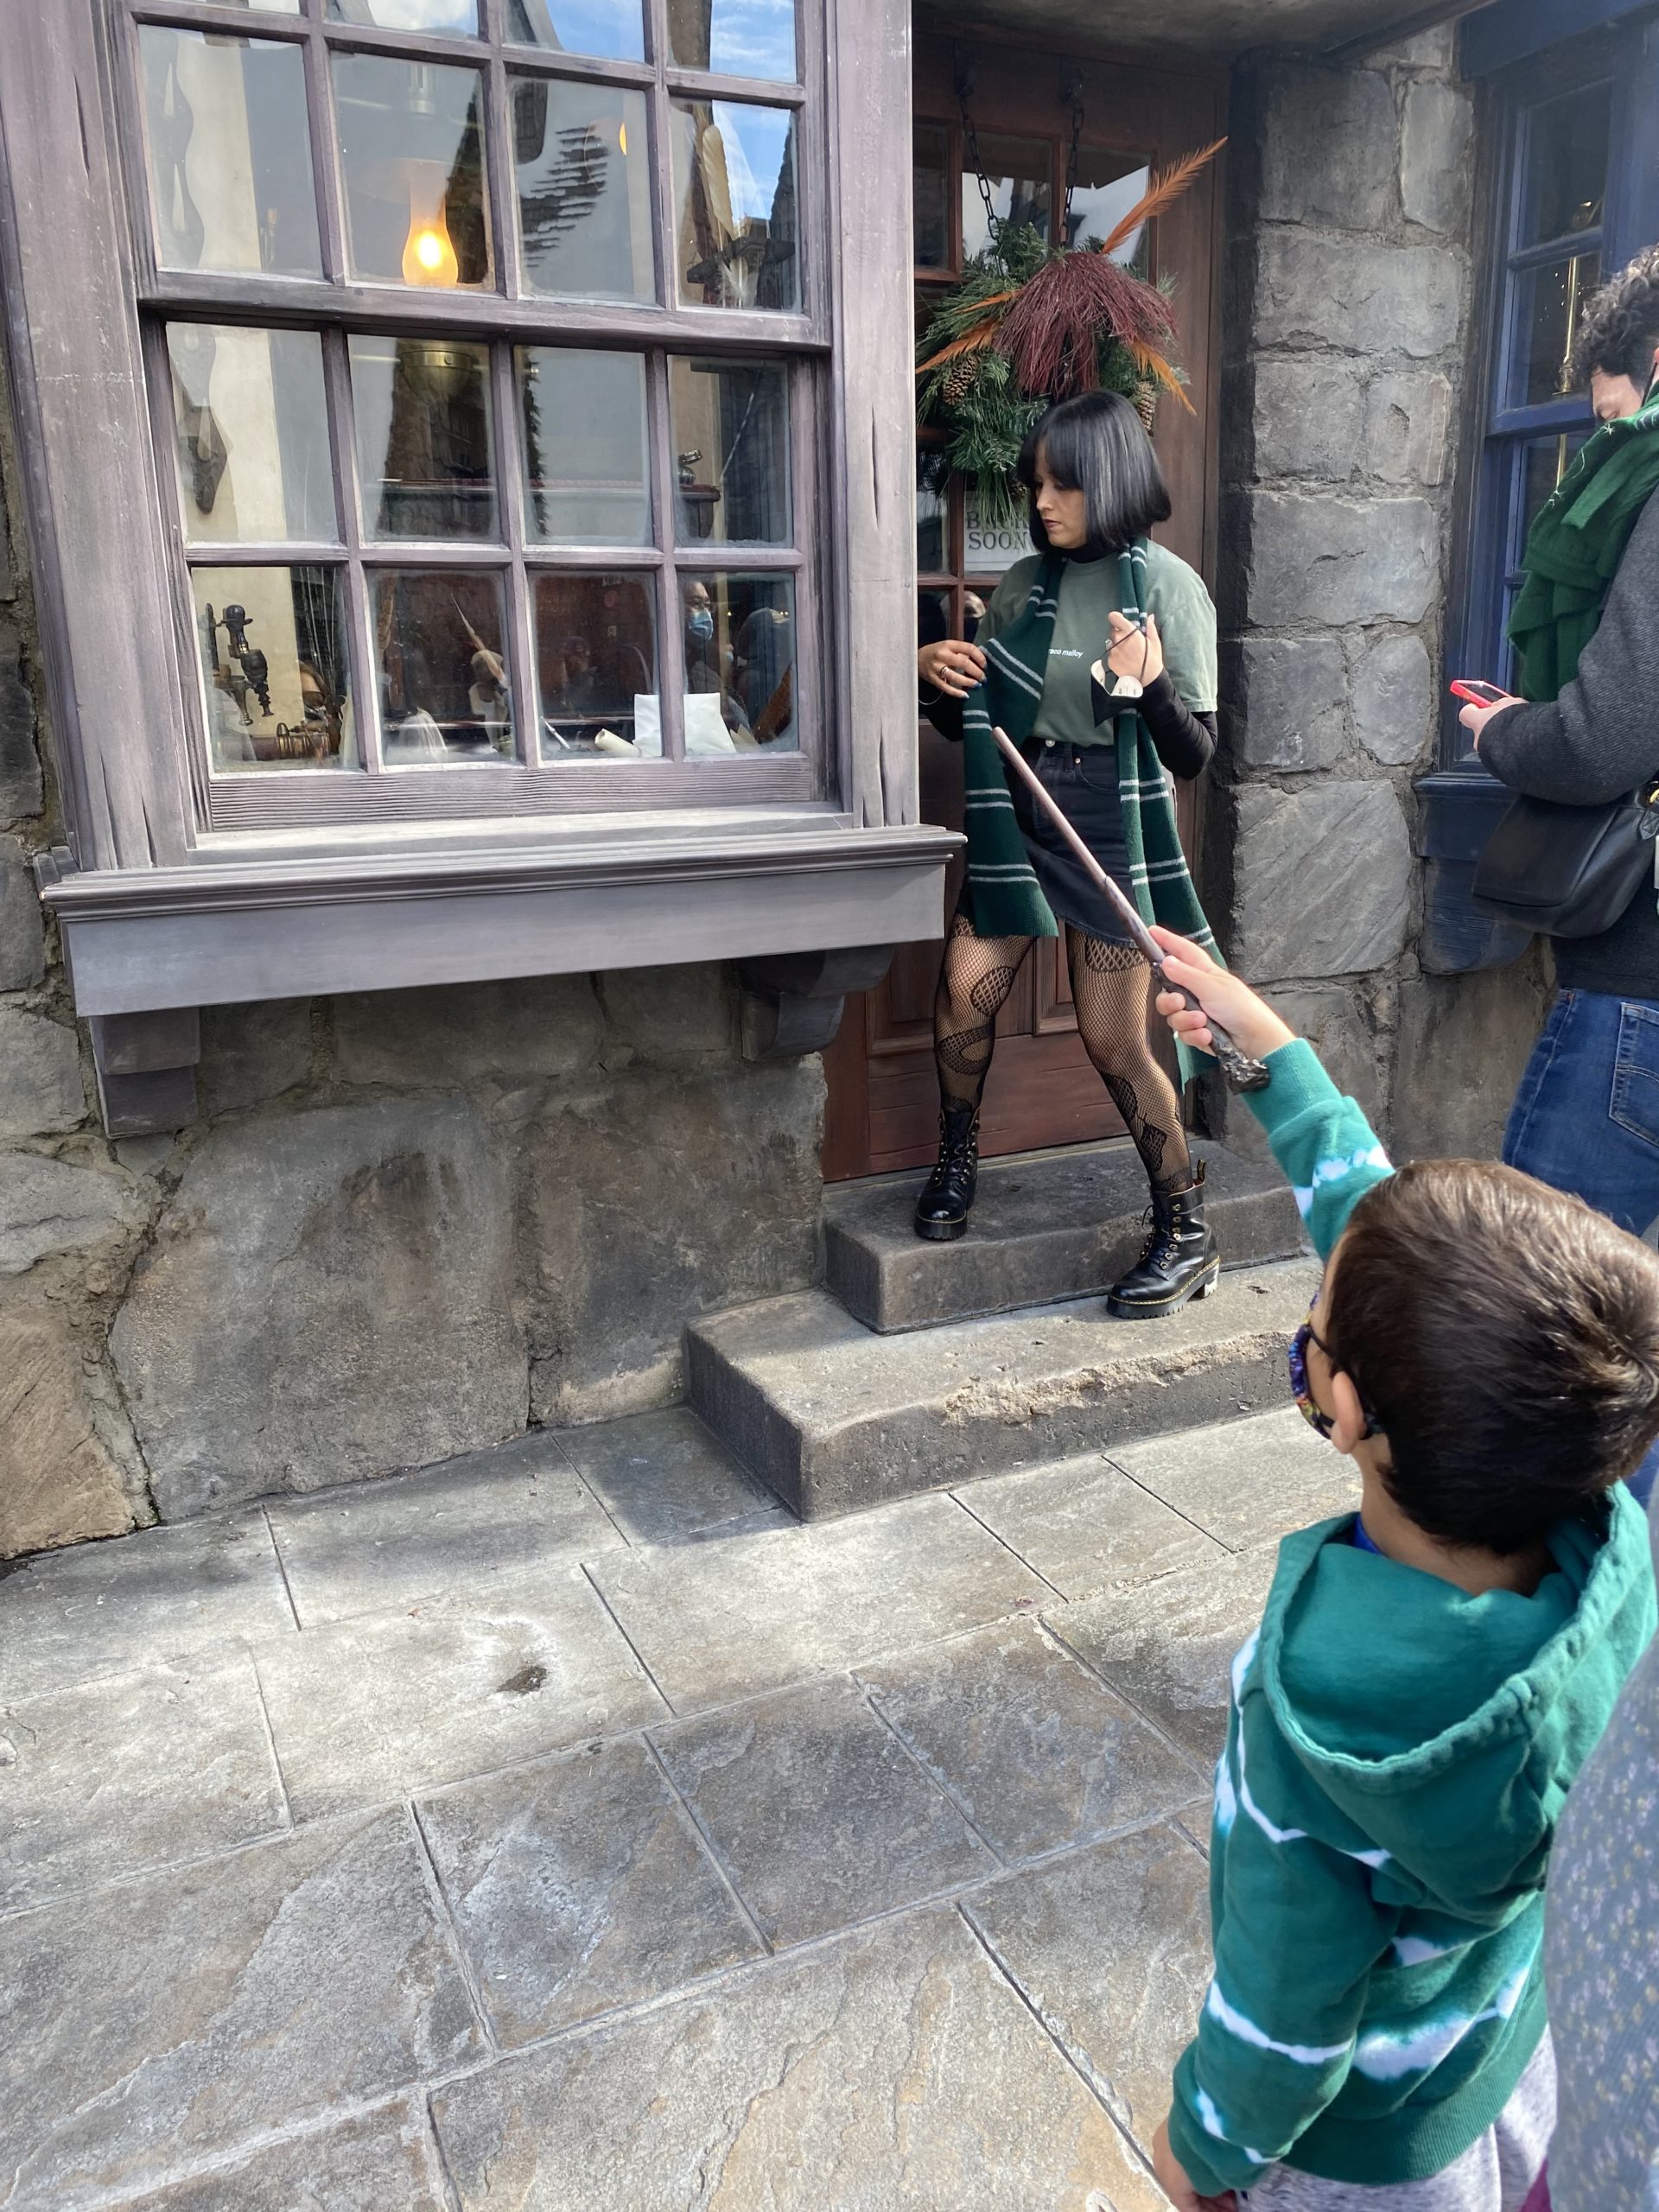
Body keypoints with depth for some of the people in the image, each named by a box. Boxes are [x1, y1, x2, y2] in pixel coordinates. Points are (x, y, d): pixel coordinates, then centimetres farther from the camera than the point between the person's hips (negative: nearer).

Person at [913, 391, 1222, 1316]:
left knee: (1118, 1041, -1)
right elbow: (974, 724, 14)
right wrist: (937, 677, -6)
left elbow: (1194, 753, -10)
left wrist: (1149, 684, -28)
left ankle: (1188, 1232, 15)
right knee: (964, 990, -9)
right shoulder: (1026, 583, 7)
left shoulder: (1167, 585, -6)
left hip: (1110, 829, -4)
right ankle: (959, 1156, 19)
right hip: (1014, 818, 4)